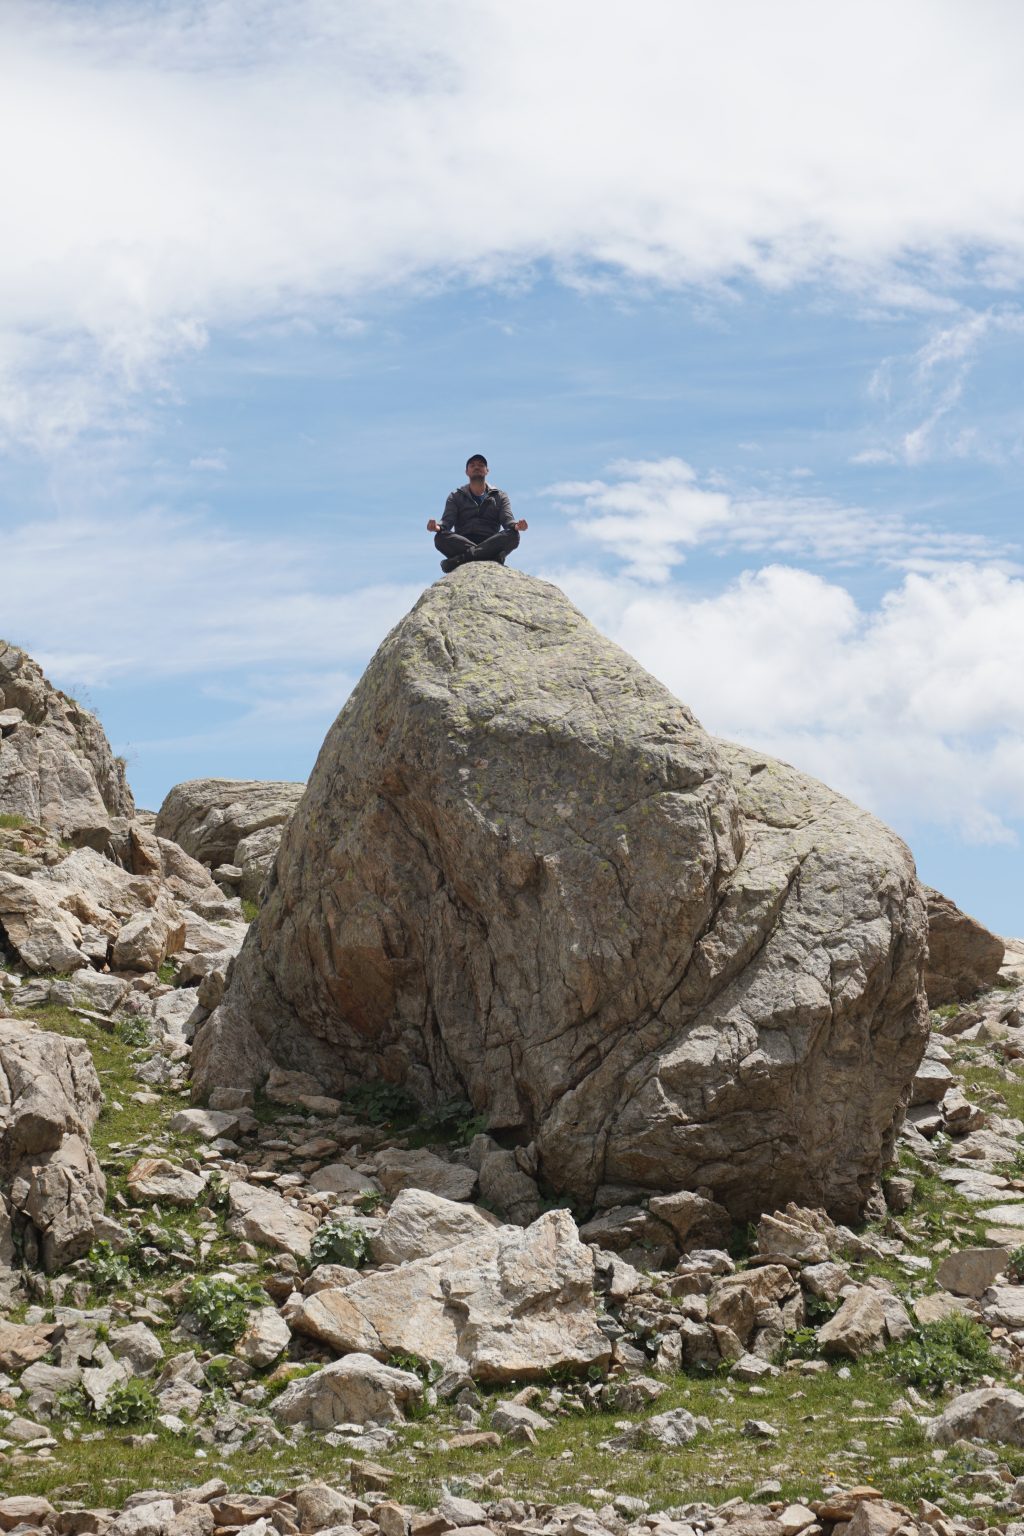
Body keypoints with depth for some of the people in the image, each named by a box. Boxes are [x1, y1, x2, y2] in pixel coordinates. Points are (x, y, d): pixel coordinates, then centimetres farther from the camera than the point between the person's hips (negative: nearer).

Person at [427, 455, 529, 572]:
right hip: (461, 543, 0)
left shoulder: (500, 496, 19)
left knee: (513, 535, -31)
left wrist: (516, 526, -22)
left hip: (491, 543, 0)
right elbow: (448, 520, 4)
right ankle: (492, 557, -40)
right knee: (440, 537, -31)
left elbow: (507, 519, 4)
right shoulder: (456, 496, 19)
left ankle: (463, 558, -40)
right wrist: (438, 527, -22)